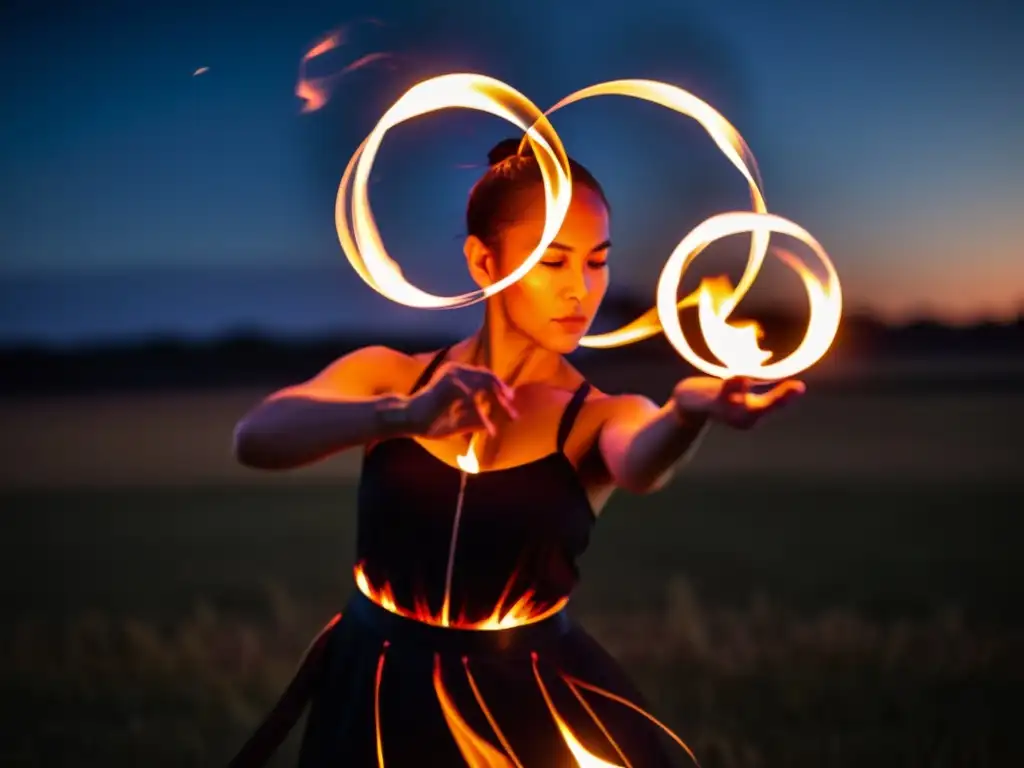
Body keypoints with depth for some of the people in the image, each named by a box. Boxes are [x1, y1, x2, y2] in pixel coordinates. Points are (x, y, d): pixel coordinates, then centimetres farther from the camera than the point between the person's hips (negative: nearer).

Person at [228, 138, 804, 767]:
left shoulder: (600, 416, -4)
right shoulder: (389, 376, -3)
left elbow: (642, 466, -28)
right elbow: (254, 439, -20)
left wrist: (690, 409, -50)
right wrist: (403, 416, -37)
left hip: (526, 707, 0)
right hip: (377, 698, 1)